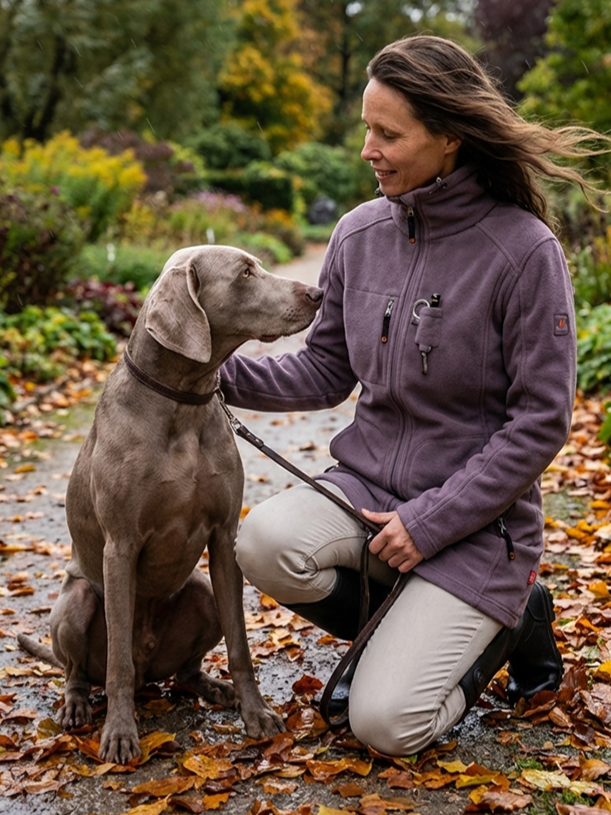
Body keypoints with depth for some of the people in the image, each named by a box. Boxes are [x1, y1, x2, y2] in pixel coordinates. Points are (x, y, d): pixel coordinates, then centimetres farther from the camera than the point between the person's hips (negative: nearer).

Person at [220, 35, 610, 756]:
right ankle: (408, 632, 5)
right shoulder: (359, 234, 1)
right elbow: (325, 371, 9)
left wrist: (432, 522, -16)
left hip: (474, 519, -5)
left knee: (383, 723, -13)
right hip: (367, 485, 5)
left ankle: (511, 619, 16)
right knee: (264, 543, -26)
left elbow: (540, 421, -14)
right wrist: (222, 372, -6)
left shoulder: (523, 250, -16)